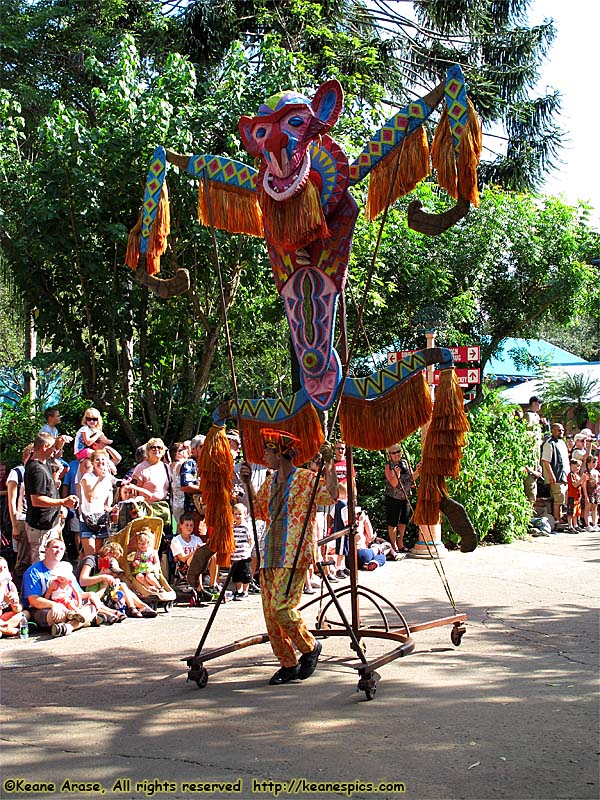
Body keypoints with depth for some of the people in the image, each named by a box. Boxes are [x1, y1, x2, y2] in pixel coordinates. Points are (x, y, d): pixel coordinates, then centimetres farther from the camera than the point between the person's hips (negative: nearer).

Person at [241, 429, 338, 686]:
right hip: (271, 556, 8)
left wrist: (328, 462, -24)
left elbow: (330, 495, -20)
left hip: (294, 556, -8)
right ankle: (288, 664, 16)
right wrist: (248, 483, 21)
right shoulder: (270, 484, 17)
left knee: (281, 608, -17)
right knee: (270, 612, 4)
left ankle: (310, 646, 8)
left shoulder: (306, 479, -4)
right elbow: (258, 510, 30)